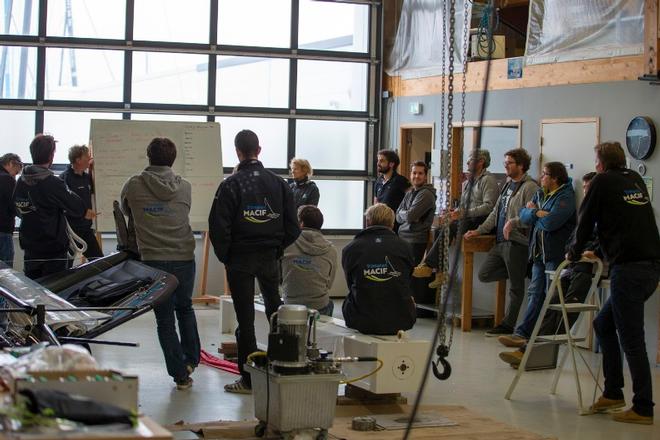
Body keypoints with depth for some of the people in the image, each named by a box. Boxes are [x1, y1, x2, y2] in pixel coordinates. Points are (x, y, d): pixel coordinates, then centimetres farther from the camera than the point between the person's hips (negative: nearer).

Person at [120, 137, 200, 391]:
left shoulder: (133, 186, -3)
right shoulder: (184, 187, 1)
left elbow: (126, 211, 15)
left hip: (153, 260, -2)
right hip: (184, 258, 2)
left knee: (165, 319, 4)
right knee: (185, 308, 25)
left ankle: (181, 375, 4)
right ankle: (191, 360, 26)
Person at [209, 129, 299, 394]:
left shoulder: (231, 184, -10)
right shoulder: (278, 183, 3)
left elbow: (218, 227, -13)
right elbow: (292, 226, 4)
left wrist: (225, 256, 0)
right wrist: (278, 250, 12)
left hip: (240, 258, -4)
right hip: (270, 258, 4)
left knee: (245, 318, -1)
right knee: (275, 311, 18)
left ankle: (249, 379, 1)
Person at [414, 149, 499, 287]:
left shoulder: (488, 180, -6)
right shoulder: (467, 182, 23)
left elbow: (489, 206, -18)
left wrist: (464, 213, -23)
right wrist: (454, 212, 4)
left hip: (480, 221, -9)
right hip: (468, 220, 9)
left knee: (449, 228, -27)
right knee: (439, 230, -14)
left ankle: (428, 265, -24)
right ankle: (440, 271, -17)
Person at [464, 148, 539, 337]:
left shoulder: (529, 187, -11)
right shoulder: (508, 184, 18)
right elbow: (495, 213, 23)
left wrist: (513, 222, -29)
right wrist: (479, 230, 17)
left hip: (516, 242, -9)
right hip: (501, 242, 9)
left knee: (515, 286, 0)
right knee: (484, 275, 8)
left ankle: (508, 325, 7)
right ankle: (517, 272, 20)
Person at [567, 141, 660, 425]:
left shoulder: (603, 182, 0)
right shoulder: (636, 180, 19)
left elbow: (586, 221, 6)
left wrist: (574, 253, 22)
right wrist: (601, 251, 39)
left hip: (629, 269, -8)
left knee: (631, 338, -4)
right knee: (604, 324, 19)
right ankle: (613, 392, 20)